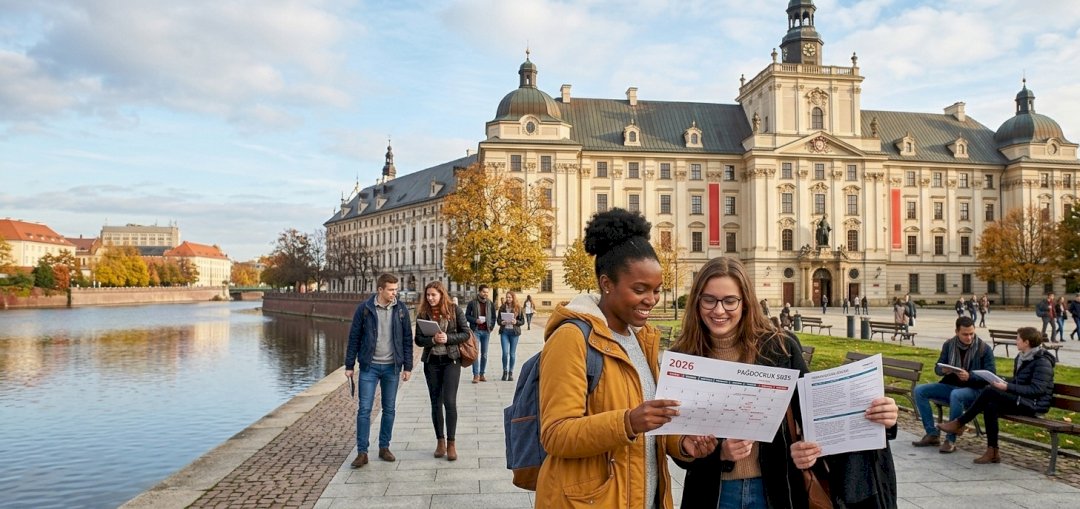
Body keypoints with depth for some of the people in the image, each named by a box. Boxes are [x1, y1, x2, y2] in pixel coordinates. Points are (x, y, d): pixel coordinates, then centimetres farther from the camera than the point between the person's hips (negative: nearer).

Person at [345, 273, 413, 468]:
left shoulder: (401, 310, -1)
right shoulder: (364, 309, -6)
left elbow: (407, 340, 3)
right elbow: (354, 338, -1)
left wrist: (407, 366, 1)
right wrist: (349, 365, -1)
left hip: (392, 367, 2)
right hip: (369, 366, -2)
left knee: (389, 409, 9)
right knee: (364, 410, -2)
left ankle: (384, 447, 23)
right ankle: (362, 452, 6)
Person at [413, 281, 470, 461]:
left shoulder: (455, 310, -3)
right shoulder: (423, 313, 2)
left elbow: (466, 333, -3)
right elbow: (418, 339, 1)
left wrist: (448, 338, -18)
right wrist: (433, 340, -18)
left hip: (451, 360, -3)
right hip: (431, 361, 3)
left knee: (449, 401, -9)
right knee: (435, 402, 9)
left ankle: (451, 443, 1)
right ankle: (440, 441, 21)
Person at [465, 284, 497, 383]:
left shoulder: (491, 304, 7)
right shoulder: (472, 303, -1)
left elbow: (493, 317, 13)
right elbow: (467, 315, 2)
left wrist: (492, 326, 1)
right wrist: (475, 320, -13)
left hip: (486, 331, 3)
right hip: (475, 330, -3)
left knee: (484, 354, 7)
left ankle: (482, 374, 14)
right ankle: (476, 375, -9)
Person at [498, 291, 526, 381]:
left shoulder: (518, 308, 1)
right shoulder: (502, 308, 5)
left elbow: (523, 321, 3)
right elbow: (498, 320, 9)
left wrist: (516, 322, -16)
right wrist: (501, 322, -12)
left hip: (514, 332, 0)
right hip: (504, 331, 0)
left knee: (512, 353, 5)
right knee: (505, 352, -8)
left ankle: (511, 373, 16)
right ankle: (505, 371, 10)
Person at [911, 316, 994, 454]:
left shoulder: (984, 348, -7)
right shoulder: (948, 344, 4)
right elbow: (937, 368, 10)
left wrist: (969, 376, -26)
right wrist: (943, 370, -15)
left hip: (974, 390, -5)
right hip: (950, 385, 5)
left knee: (956, 395, -39)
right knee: (919, 390, -14)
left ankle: (950, 440, -26)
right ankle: (932, 434, -9)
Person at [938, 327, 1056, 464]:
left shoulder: (1042, 361, -13)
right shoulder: (1021, 357, 14)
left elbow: (1037, 389, -21)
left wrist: (1008, 387, -23)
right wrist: (1004, 383, 1)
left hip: (1034, 405, -8)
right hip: (1021, 401, 8)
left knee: (989, 391, -25)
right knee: (991, 406, -22)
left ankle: (959, 423, -17)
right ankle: (992, 452, -17)